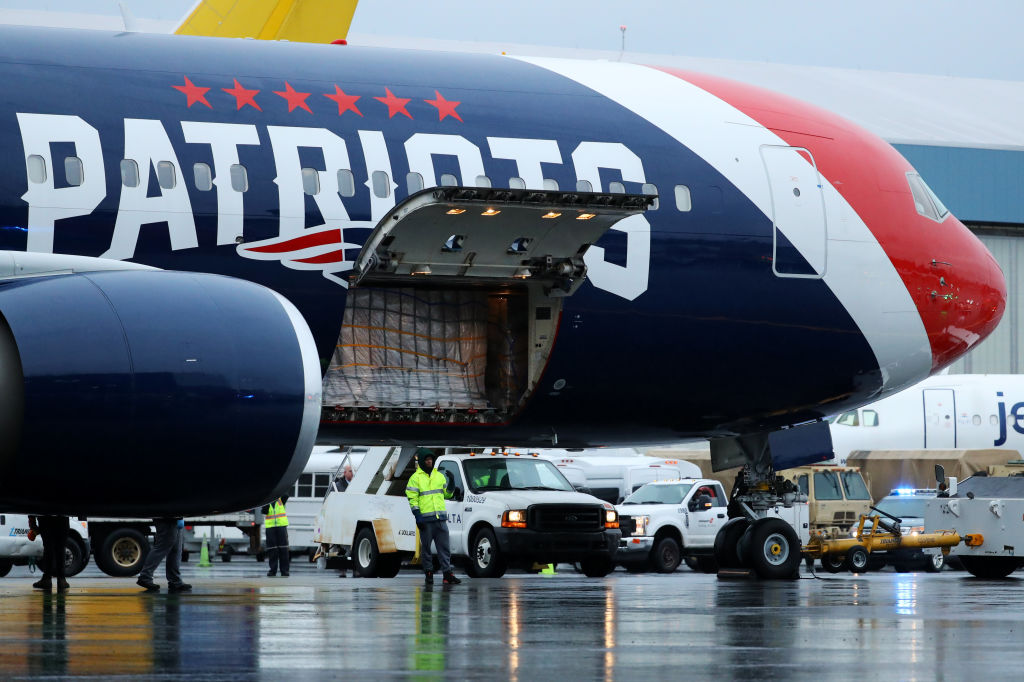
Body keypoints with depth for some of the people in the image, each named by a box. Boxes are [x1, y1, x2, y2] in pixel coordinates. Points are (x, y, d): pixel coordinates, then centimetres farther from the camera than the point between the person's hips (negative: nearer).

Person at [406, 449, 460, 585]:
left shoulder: (439, 476, 16)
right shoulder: (415, 478, 1)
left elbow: (446, 494, 23)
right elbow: (412, 498, -4)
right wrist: (417, 515, -13)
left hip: (440, 518, 4)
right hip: (425, 518, -4)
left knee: (444, 547, 0)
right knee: (426, 547, 2)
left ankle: (447, 574, -2)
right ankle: (428, 573, 10)